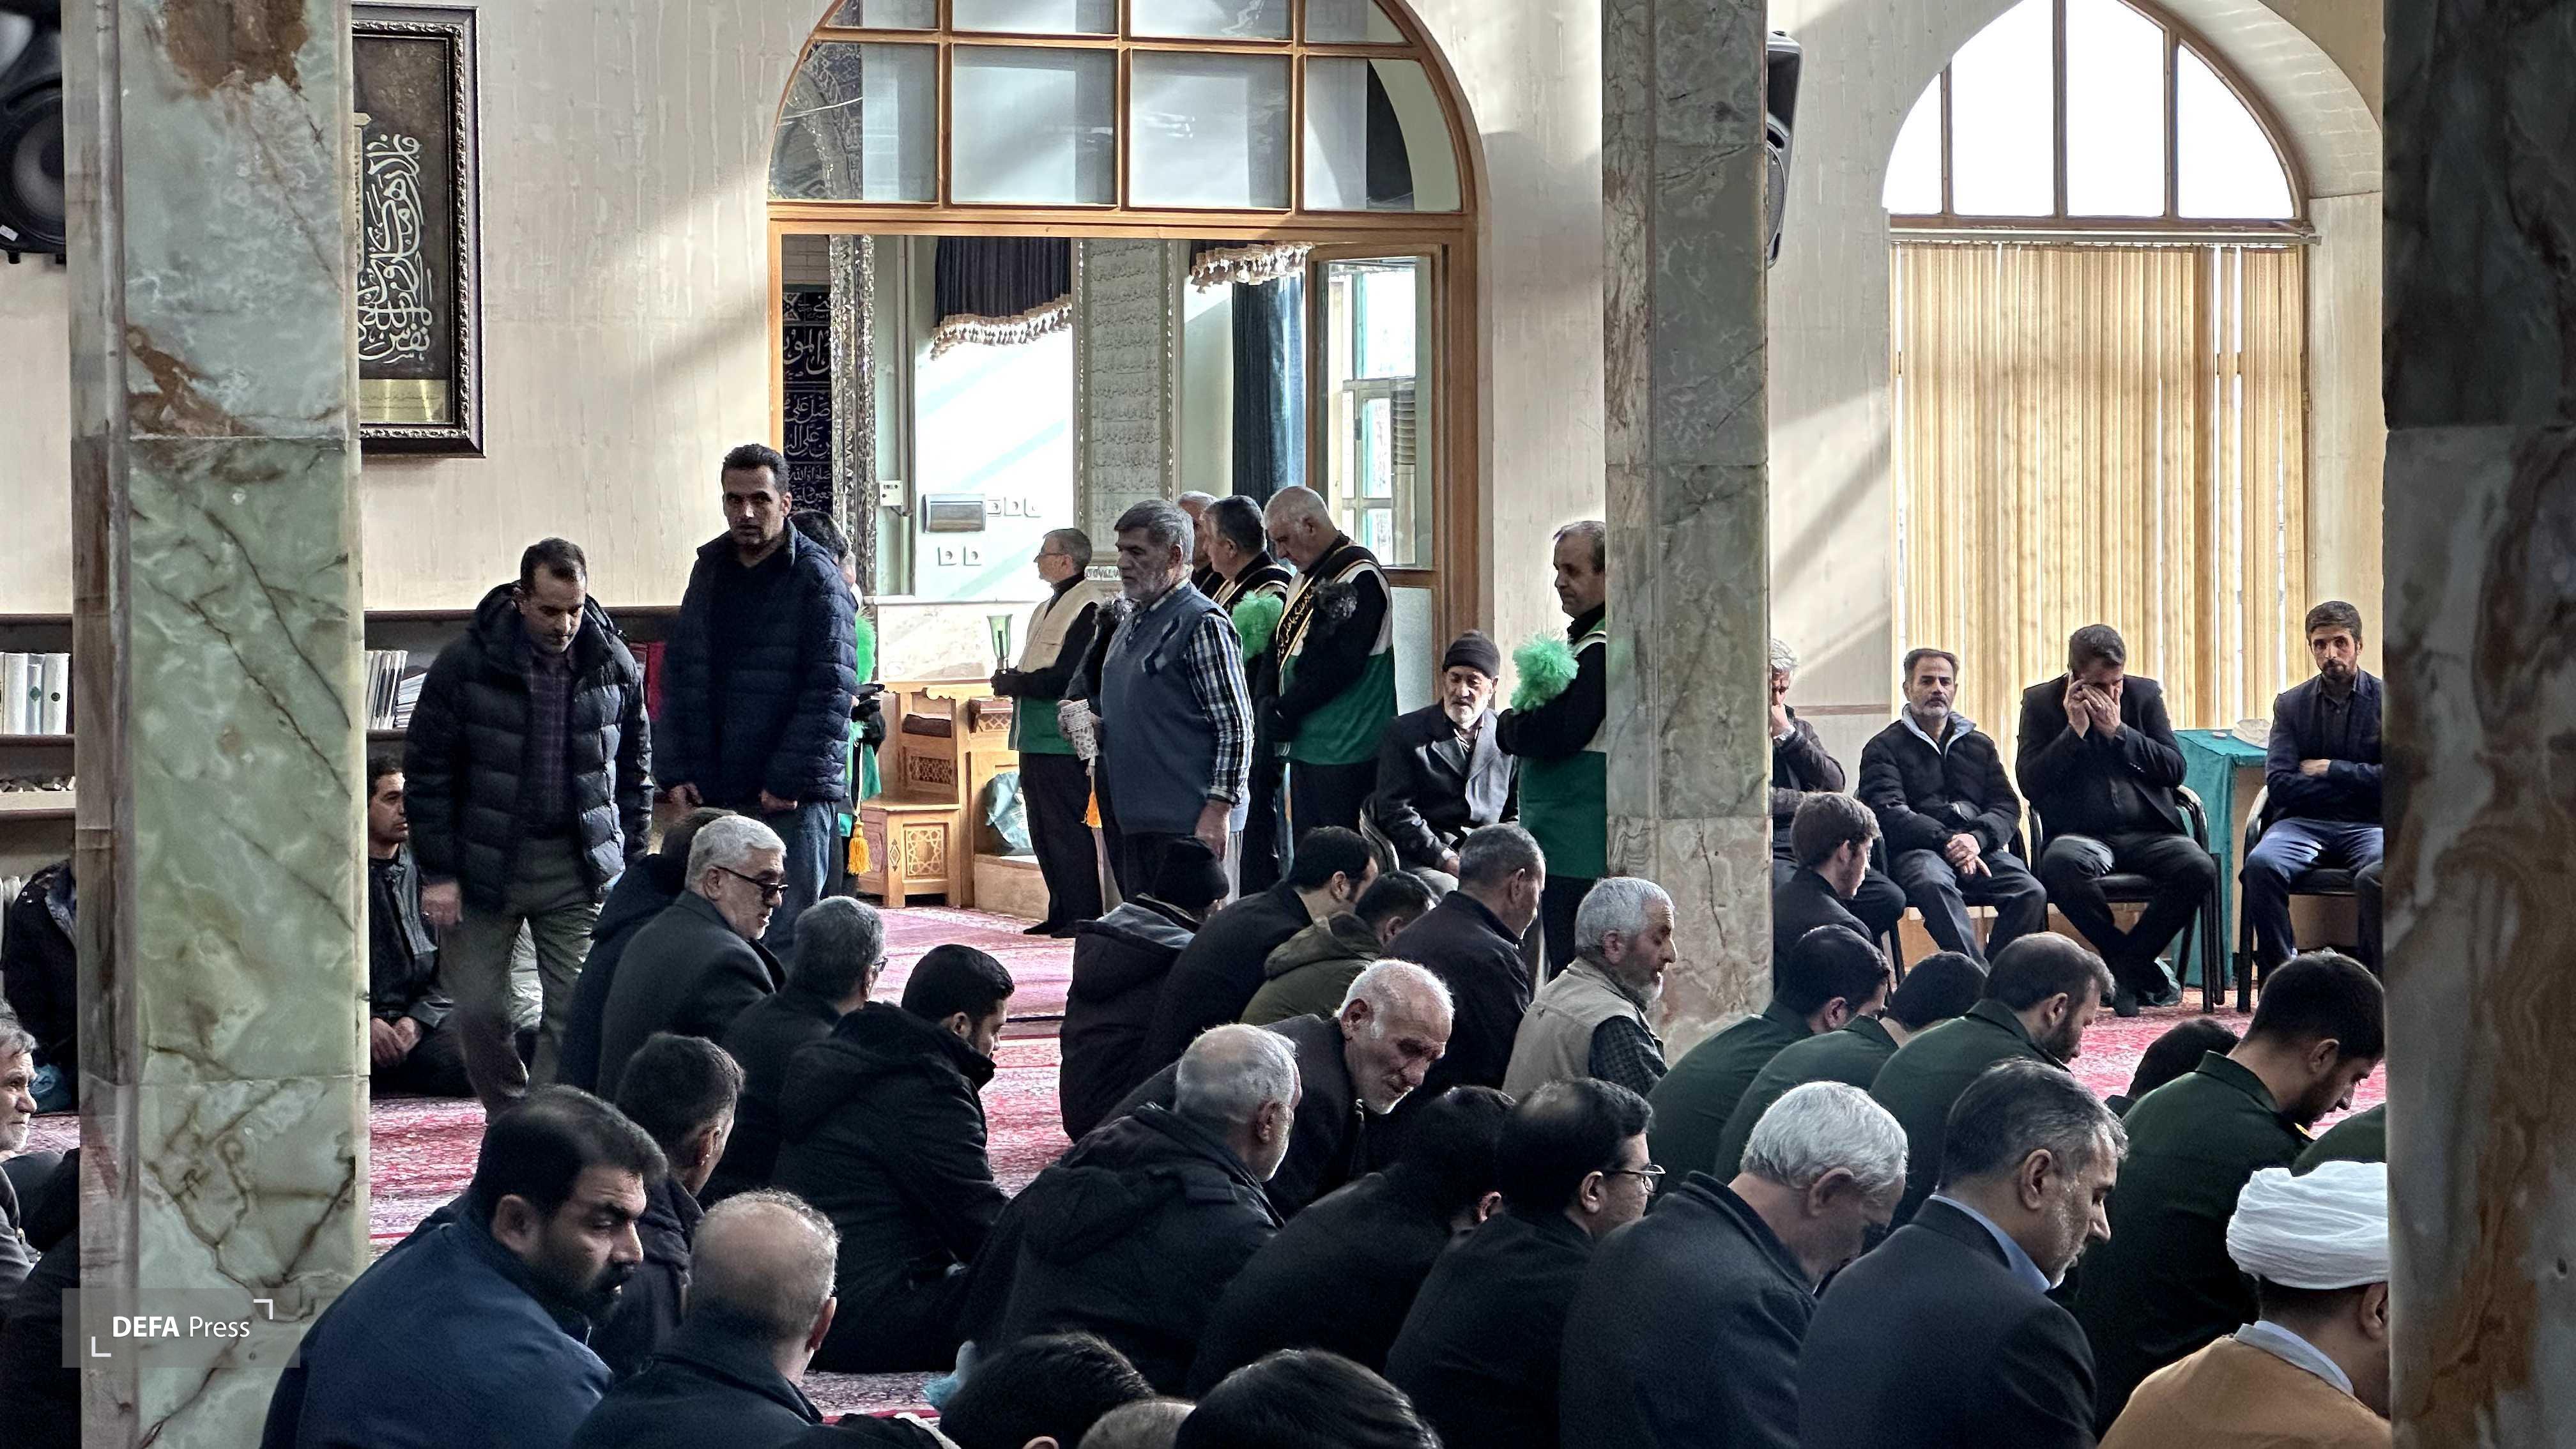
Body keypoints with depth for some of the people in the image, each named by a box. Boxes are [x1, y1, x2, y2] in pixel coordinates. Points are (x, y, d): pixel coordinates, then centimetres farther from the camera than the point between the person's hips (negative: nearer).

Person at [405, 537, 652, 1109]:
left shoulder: (615, 666, 1)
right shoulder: (467, 664, -7)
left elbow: (635, 771, 12)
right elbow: (426, 772, -3)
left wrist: (631, 865, 8)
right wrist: (437, 872, -6)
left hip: (579, 867, 1)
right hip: (484, 863, -1)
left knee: (577, 1010, -5)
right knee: (478, 1009, 1)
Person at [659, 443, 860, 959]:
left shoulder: (816, 577, -6)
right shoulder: (710, 569, 13)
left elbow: (832, 690, -12)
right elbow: (679, 674, 14)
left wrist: (789, 779, -16)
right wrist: (677, 771, 3)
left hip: (794, 799, -6)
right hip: (714, 791, 6)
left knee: (785, 941, -6)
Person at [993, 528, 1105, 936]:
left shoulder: (1088, 608, -13)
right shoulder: (1047, 610, 19)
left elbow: (1066, 677, -20)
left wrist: (1013, 683, -10)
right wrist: (1012, 681, 2)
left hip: (1063, 742, -10)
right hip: (1036, 741, 10)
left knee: (1066, 829, -7)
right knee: (1043, 830, 11)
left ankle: (1083, 914, -3)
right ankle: (1061, 912, 17)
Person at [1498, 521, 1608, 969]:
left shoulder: (1603, 650, -16)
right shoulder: (1583, 638, 18)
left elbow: (1563, 735, -21)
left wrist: (1509, 726, -4)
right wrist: (1523, 723, 3)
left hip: (1578, 844, -10)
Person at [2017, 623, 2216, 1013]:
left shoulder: (2144, 694, 9)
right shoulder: (2042, 703, 4)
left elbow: (2174, 769, 1)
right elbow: (2030, 782, -6)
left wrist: (2118, 731, -9)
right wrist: (2075, 730, -12)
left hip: (2148, 834, 2)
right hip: (2083, 834, -2)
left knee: (2199, 868, -30)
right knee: (2059, 864, -38)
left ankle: (2124, 967, -14)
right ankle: (2147, 973, -23)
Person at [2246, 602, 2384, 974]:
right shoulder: (2291, 704, 11)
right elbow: (2279, 785, -1)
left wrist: (2330, 771, -5)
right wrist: (2357, 784, -6)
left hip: (2368, 826, -2)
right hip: (2305, 823, 2)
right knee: (2261, 864, -32)